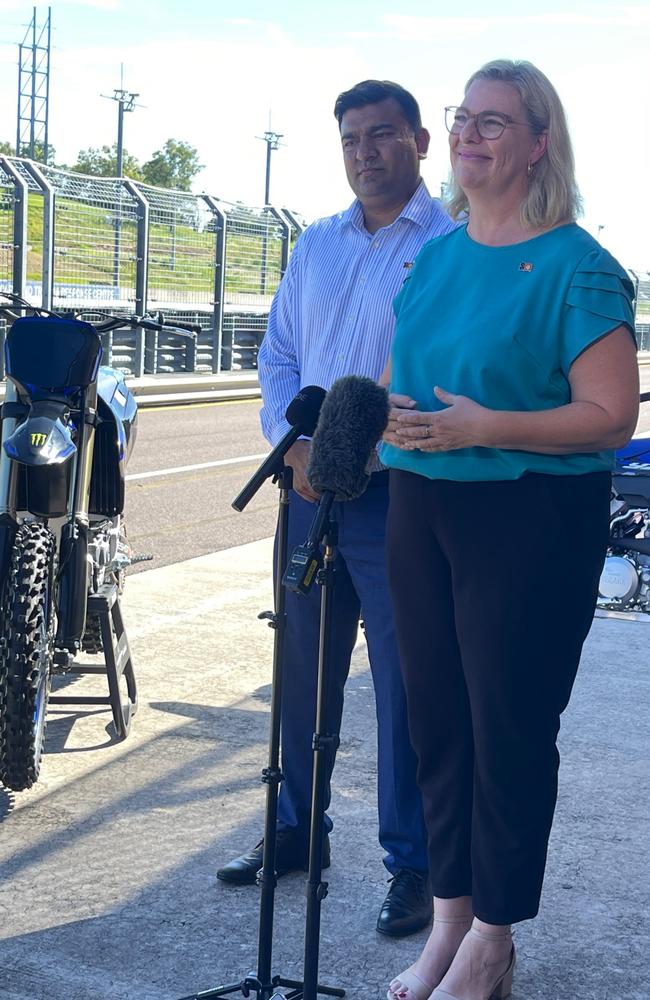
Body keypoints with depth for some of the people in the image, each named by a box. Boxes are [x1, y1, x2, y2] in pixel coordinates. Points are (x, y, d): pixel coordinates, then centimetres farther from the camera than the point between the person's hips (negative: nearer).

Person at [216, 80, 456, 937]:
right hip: (312, 487, 6)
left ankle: (415, 863, 13)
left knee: (405, 686, 1)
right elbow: (278, 357, 13)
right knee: (302, 670, 15)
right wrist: (295, 446, -5)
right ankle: (297, 830, 31)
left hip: (398, 494, -6)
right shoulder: (316, 244, 13)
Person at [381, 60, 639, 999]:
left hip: (530, 520, -6)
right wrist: (384, 413, -3)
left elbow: (610, 416, -15)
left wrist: (484, 427, -23)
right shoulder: (436, 255, 11)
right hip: (421, 508, 7)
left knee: (510, 727, 3)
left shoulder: (575, 267, -10)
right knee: (436, 715, 12)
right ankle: (448, 919, 27)